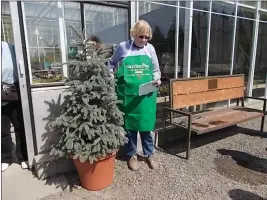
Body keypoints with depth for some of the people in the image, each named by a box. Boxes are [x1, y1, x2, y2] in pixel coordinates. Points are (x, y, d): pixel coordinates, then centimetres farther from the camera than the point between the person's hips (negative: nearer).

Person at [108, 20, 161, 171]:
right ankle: (132, 155, 28)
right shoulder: (122, 47, 1)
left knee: (146, 125, 9)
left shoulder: (150, 49, 6)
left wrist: (157, 79, -6)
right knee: (129, 125, 9)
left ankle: (149, 154, 29)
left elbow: (156, 70, 13)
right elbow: (111, 64, 16)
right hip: (127, 94, -1)